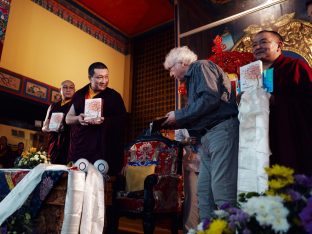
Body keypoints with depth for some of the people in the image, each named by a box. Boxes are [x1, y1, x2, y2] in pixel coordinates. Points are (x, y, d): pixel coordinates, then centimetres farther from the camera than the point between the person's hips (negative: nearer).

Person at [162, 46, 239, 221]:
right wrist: (174, 123, 15)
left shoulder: (202, 66, 1)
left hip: (221, 130, -10)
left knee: (222, 190, -13)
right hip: (208, 136, 10)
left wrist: (178, 115, -8)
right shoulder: (192, 78, 27)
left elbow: (211, 98, -17)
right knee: (204, 191, 8)